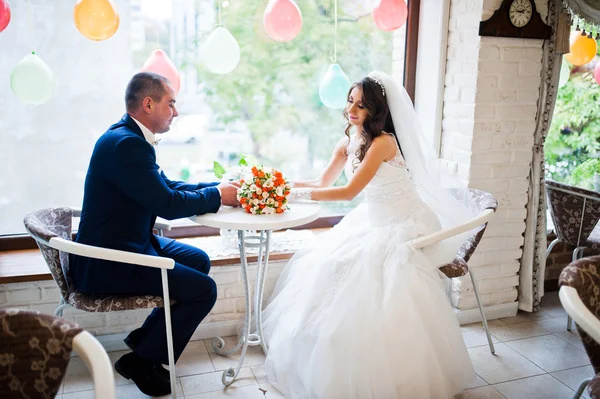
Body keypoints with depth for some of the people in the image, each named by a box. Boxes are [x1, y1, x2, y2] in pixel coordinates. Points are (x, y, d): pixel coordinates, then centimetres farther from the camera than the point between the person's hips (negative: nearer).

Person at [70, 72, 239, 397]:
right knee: (203, 289, -13)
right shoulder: (126, 143, -24)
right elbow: (169, 205, -25)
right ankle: (142, 361, 6)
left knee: (199, 260, 18)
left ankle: (146, 335, 26)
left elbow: (168, 186, 15)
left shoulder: (130, 137, 7)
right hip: (105, 265, -11)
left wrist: (217, 187, 4)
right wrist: (217, 196, -9)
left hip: (126, 245, 11)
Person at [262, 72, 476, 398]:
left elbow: (349, 191, -27)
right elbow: (323, 183, 5)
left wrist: (298, 194, -27)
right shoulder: (348, 141, 3)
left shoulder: (382, 142, -22)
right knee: (332, 266, 1)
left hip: (404, 227, -8)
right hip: (374, 222, 9)